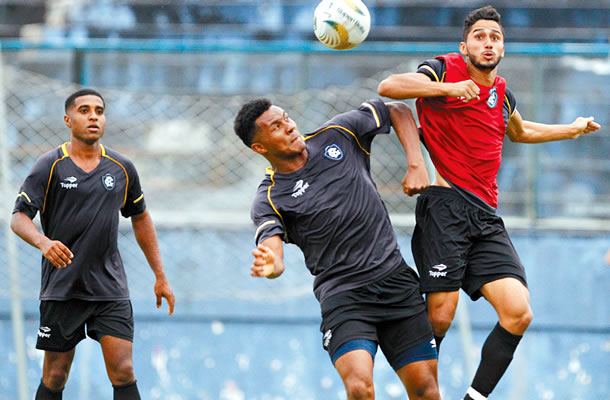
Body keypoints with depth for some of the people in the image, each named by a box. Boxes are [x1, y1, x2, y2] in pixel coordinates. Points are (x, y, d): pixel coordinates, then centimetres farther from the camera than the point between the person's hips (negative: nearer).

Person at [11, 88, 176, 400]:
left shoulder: (122, 169, 8)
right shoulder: (50, 167, -3)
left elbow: (140, 220, 20)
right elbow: (19, 217, -9)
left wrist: (160, 277, 19)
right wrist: (43, 242, -31)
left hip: (111, 289, 2)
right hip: (61, 289, -2)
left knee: (123, 373, -9)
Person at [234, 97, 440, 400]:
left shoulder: (337, 135, 5)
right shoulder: (268, 200, -5)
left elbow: (397, 111, 17)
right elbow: (273, 252, -20)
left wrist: (416, 165, 3)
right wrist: (269, 266, -45)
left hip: (395, 279, 3)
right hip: (341, 295, -3)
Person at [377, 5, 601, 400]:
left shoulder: (502, 92, 20)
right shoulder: (444, 70, 1)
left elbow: (519, 131, 43)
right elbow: (388, 86, -17)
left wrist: (571, 129, 41)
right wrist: (448, 87, -26)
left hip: (486, 217, 6)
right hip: (445, 204, -6)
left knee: (518, 314, -9)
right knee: (441, 315, -15)